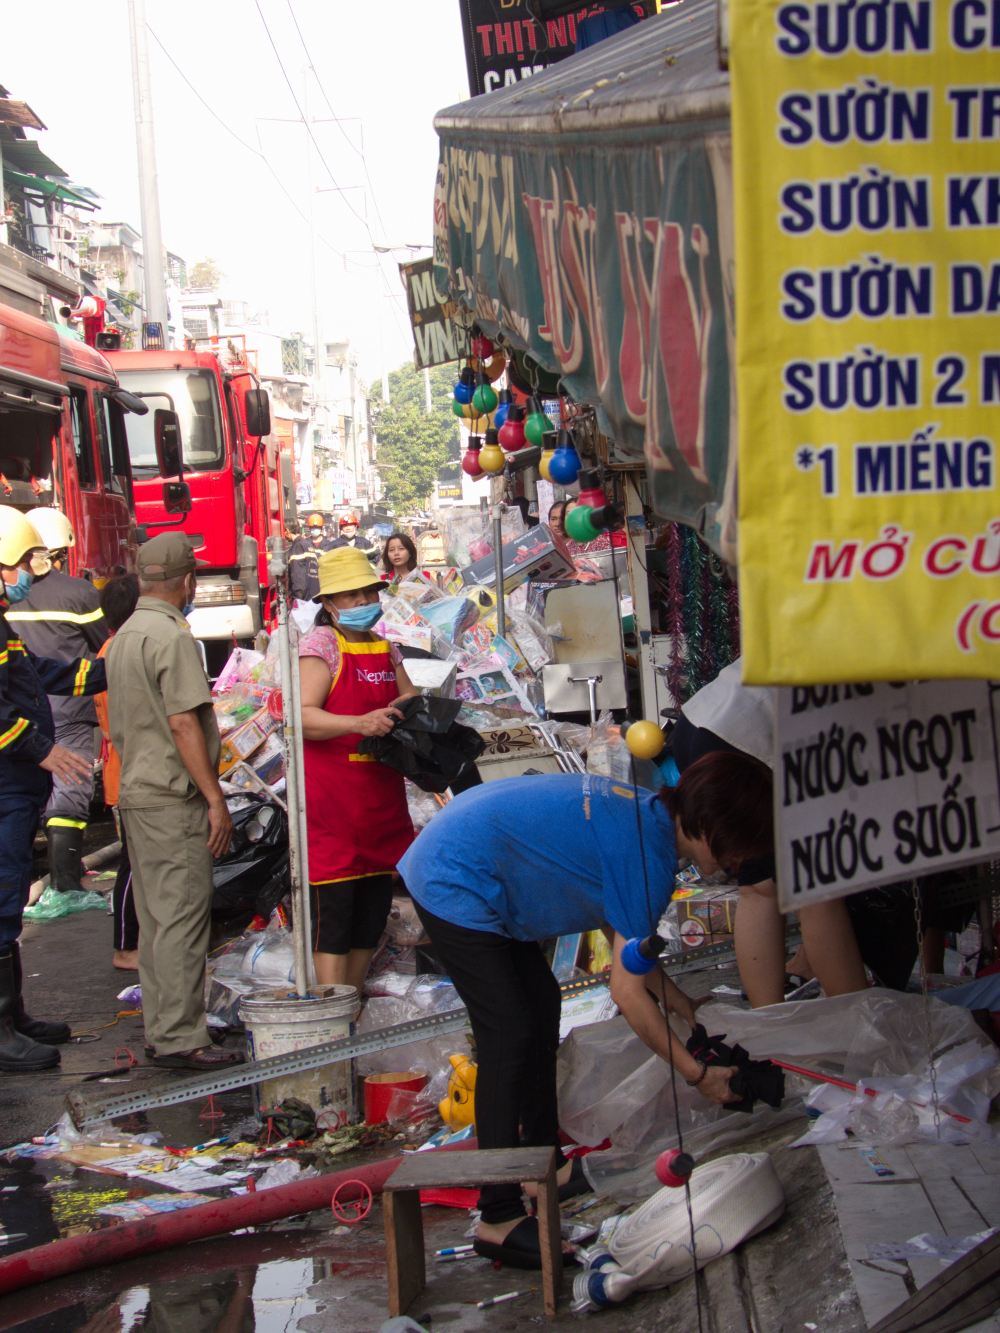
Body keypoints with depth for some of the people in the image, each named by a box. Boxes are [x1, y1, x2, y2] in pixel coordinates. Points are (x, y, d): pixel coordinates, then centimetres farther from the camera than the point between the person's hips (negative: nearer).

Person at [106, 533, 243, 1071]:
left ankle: (160, 1031, 18)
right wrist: (215, 798, -17)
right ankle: (180, 1038, -6)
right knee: (182, 919, -7)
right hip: (173, 799, -10)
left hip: (135, 793, 10)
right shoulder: (172, 636, -14)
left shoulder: (122, 637, 15)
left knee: (156, 919, 13)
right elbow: (183, 724, -20)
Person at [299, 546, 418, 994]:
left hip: (381, 801, 7)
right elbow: (302, 716, -17)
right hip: (331, 801, -7)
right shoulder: (320, 644, -6)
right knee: (333, 911, -8)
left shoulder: (384, 648, 15)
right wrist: (359, 724, -32)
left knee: (373, 911, 11)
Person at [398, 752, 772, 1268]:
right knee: (510, 1034, -11)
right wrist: (698, 1075, -11)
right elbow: (626, 989, -19)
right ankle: (499, 1218, -9)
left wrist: (685, 1008, 18)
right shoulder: (648, 856, -22)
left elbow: (628, 945, 17)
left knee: (541, 1002, 16)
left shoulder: (647, 815, 7)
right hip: (454, 884, -11)